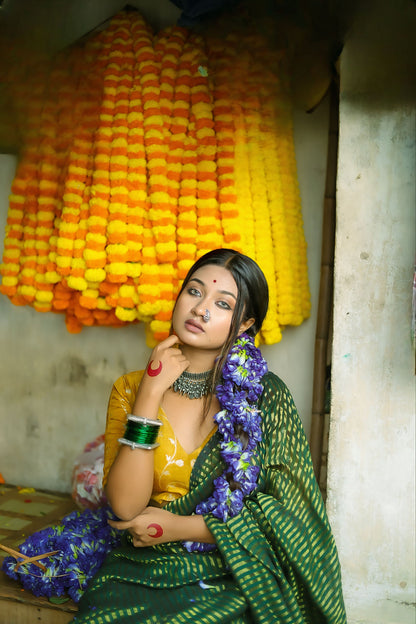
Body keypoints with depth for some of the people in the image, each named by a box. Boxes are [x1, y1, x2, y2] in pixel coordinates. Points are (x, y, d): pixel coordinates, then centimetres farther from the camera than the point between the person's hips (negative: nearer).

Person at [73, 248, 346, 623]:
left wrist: (179, 527, -7)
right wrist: (151, 394, -15)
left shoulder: (264, 394, -4)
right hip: (141, 570, 2)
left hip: (231, 579, -2)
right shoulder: (130, 389, 2)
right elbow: (126, 506, -9)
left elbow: (283, 514, -2)